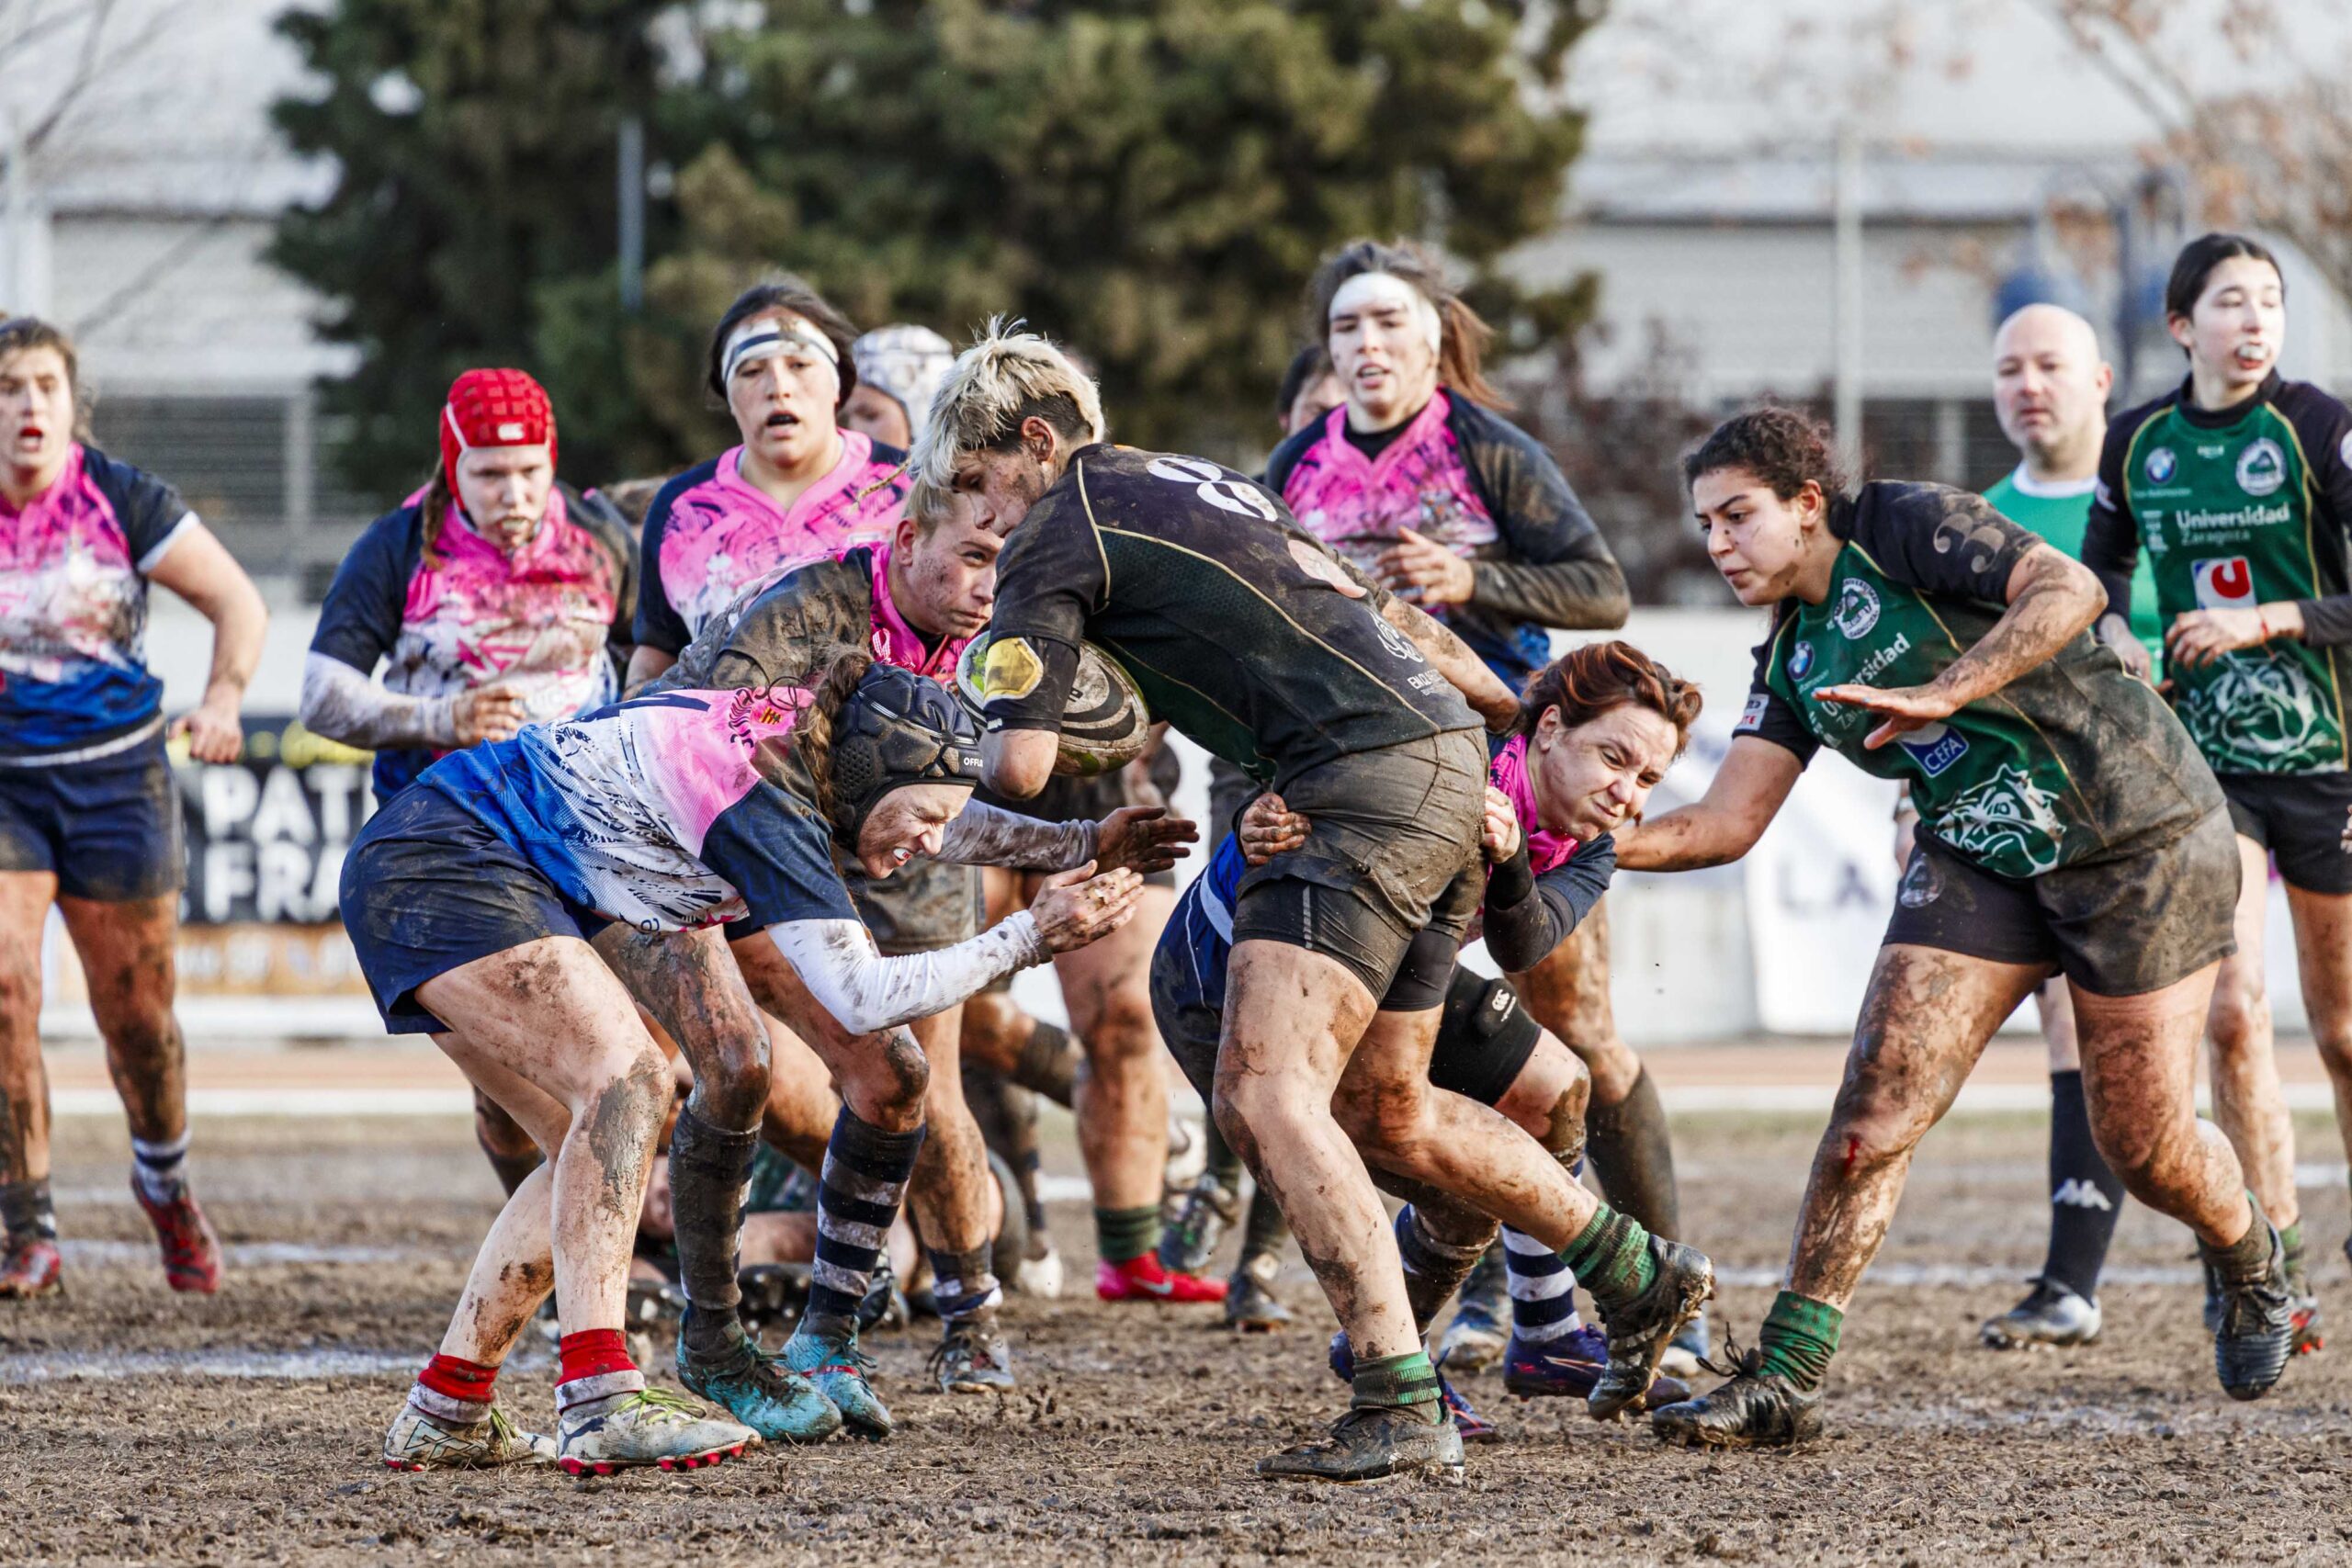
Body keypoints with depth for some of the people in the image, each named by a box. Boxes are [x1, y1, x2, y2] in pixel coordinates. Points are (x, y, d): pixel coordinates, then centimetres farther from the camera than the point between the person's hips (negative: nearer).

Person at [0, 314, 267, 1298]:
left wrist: (222, 699, -20)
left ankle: (165, 1184, 38)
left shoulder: (121, 500, -8)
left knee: (137, 1018, 7)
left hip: (118, 777, 0)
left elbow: (237, 601, -3)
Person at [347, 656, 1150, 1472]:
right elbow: (862, 997, -27)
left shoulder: (790, 725, 6)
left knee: (594, 1145, 9)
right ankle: (600, 1405, -33)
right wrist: (1029, 938, -21)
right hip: (441, 864, -11)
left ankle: (442, 1414, 11)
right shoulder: (768, 806, -22)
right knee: (627, 1077, -23)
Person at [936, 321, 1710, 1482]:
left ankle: (1402, 1410, -27)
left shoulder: (1057, 538, -2)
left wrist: (971, 752, 15)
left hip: (1369, 781, -10)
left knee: (1265, 1093, -17)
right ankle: (1639, 1277, 30)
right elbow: (1378, 609, 29)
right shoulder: (1188, 485, 25)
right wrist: (1522, 714, 37)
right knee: (1386, 1115, 20)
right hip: (1444, 759, 10)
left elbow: (1019, 765, -8)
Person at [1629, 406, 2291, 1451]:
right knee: (1878, 1098, -12)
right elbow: (1721, 824, 3)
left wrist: (1942, 694, -35)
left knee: (2145, 1147, -1)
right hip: (1981, 861, 6)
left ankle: (2249, 1265, 34)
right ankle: (1785, 1379, -11)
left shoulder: (1905, 526, -12)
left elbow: (2070, 590, -25)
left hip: (2141, 836, -6)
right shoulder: (1792, 662, 8)